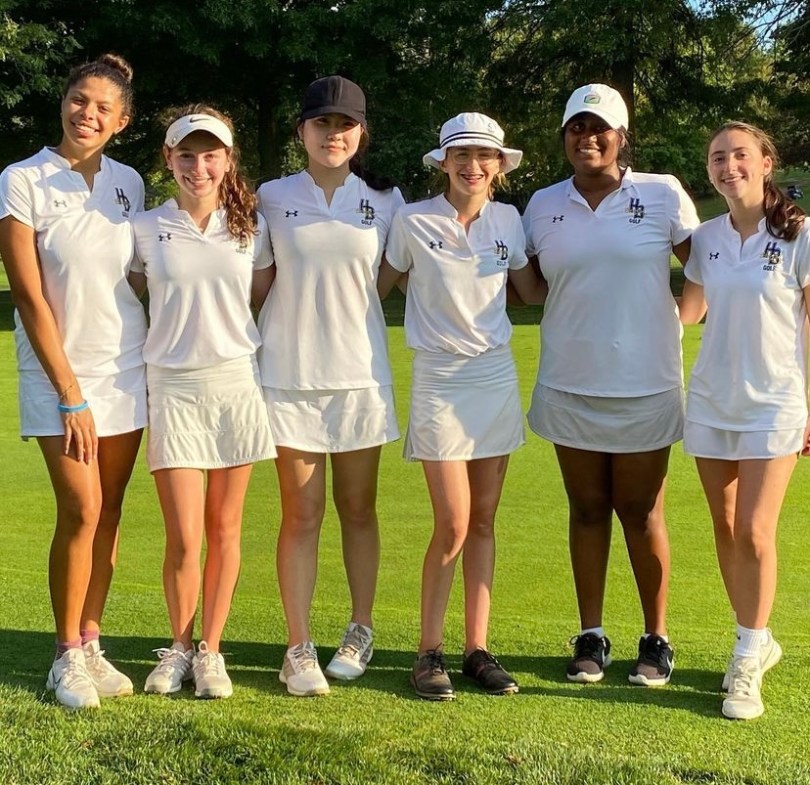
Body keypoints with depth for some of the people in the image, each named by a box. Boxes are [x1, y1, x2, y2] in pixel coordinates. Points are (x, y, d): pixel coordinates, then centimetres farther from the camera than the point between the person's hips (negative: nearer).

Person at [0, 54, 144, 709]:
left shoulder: (128, 182, 5)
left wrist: (153, 364, 9)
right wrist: (71, 394, -12)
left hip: (126, 371, 4)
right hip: (60, 374, -4)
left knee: (108, 512, 7)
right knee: (81, 512, -9)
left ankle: (91, 646, 19)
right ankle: (67, 657, 6)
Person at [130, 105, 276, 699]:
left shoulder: (251, 227, 5)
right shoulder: (145, 230, 1)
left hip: (238, 383, 1)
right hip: (173, 387, -1)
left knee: (225, 530, 6)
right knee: (184, 539, -4)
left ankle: (210, 650, 20)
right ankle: (179, 647, 19)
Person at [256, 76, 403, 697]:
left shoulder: (385, 202, 4)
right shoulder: (270, 199, 2)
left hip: (360, 372, 1)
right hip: (289, 373, -1)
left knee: (358, 509, 9)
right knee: (301, 514, 2)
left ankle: (361, 634, 22)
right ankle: (299, 648, 7)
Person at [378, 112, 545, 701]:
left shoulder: (508, 221, 4)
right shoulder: (413, 222, -6)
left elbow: (532, 291, 14)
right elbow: (379, 287, 5)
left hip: (497, 377, 4)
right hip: (440, 381, -4)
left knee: (484, 520, 7)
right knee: (453, 526, -7)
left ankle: (478, 648, 15)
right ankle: (430, 651, 8)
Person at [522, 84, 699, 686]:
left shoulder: (663, 195, -3)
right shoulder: (543, 206, 5)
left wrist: (676, 319, -7)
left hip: (644, 385, -2)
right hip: (569, 386, 3)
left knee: (640, 512, 5)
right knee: (587, 509, 10)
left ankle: (657, 640, 18)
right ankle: (591, 637, 20)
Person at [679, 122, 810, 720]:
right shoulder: (707, 238, 3)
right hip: (712, 401, 5)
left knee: (754, 532, -8)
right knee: (725, 528, 9)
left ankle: (748, 663, 5)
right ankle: (757, 641, 26)